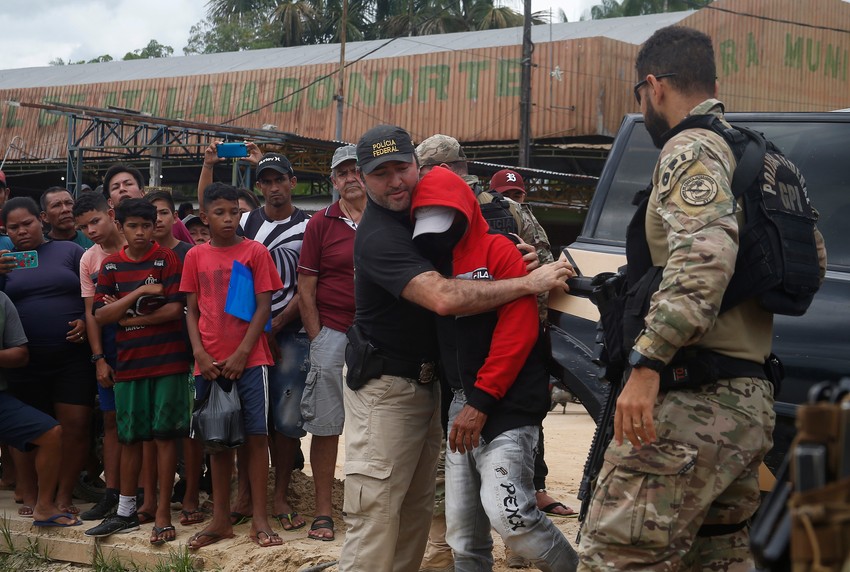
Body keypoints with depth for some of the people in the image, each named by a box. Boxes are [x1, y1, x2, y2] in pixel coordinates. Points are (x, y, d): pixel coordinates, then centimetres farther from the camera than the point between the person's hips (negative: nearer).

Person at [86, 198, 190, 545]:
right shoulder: (111, 265, 7)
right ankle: (126, 513, 20)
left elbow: (174, 310, -11)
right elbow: (100, 316, -1)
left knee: (164, 435, -1)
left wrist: (127, 318, -7)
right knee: (129, 437, 10)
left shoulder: (166, 260, -3)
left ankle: (163, 513, 6)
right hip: (128, 363, 3)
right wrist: (140, 292, -13)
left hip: (167, 360, -3)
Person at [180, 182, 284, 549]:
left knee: (256, 434, -4)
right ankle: (220, 519, 16)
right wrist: (200, 354, -4)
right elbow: (192, 311, 9)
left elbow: (264, 306, -3)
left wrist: (241, 353, -10)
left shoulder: (255, 252, 0)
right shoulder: (196, 257, 8)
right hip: (209, 363, 3)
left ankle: (260, 520, 2)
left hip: (249, 359, -3)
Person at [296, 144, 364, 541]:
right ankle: (323, 512, 8)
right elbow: (305, 289, 2)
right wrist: (317, 339, -4)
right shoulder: (321, 223, 3)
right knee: (325, 425, 1)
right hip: (332, 333, -2)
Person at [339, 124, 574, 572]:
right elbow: (443, 298, -33)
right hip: (385, 388, -9)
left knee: (417, 510, 13)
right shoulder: (378, 235, -21)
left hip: (426, 382, 9)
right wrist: (529, 283, -27)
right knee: (375, 516, -10)